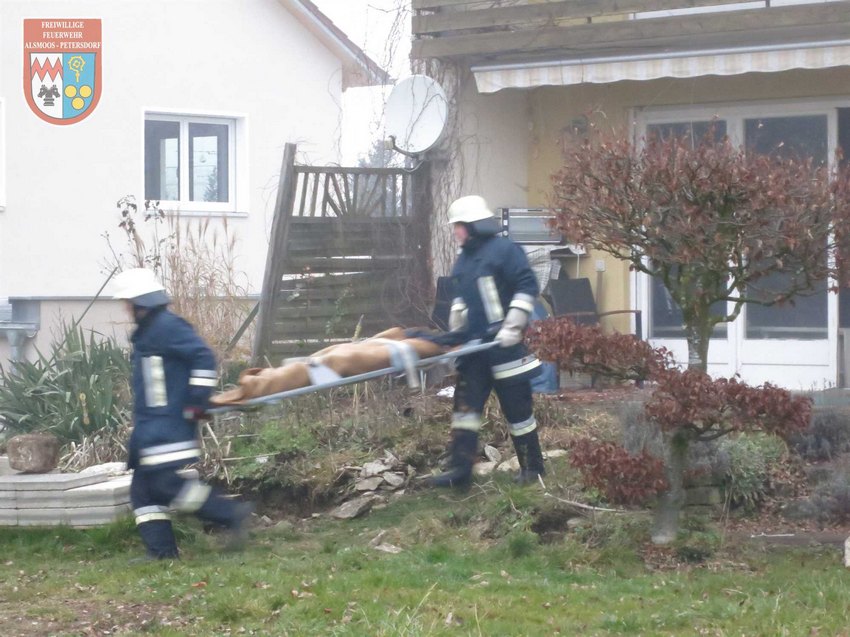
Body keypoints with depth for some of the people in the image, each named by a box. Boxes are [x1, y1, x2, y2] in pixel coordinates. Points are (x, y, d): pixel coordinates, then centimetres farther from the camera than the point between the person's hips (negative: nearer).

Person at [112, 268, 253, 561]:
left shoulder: (167, 327, -13)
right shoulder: (147, 331, 19)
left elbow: (204, 358, -20)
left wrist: (197, 402, -20)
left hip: (168, 425, -11)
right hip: (151, 426, 11)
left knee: (166, 483, -18)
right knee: (143, 489, 9)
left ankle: (232, 513, -13)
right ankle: (160, 550, 9)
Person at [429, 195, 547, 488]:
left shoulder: (504, 250, -10)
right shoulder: (464, 258, 15)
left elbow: (527, 287, -16)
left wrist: (513, 327, -21)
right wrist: (455, 332, 15)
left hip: (503, 345, -8)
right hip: (474, 345, 8)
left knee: (517, 406, 0)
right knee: (465, 405, 1)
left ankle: (532, 467, 12)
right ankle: (460, 469, 1)